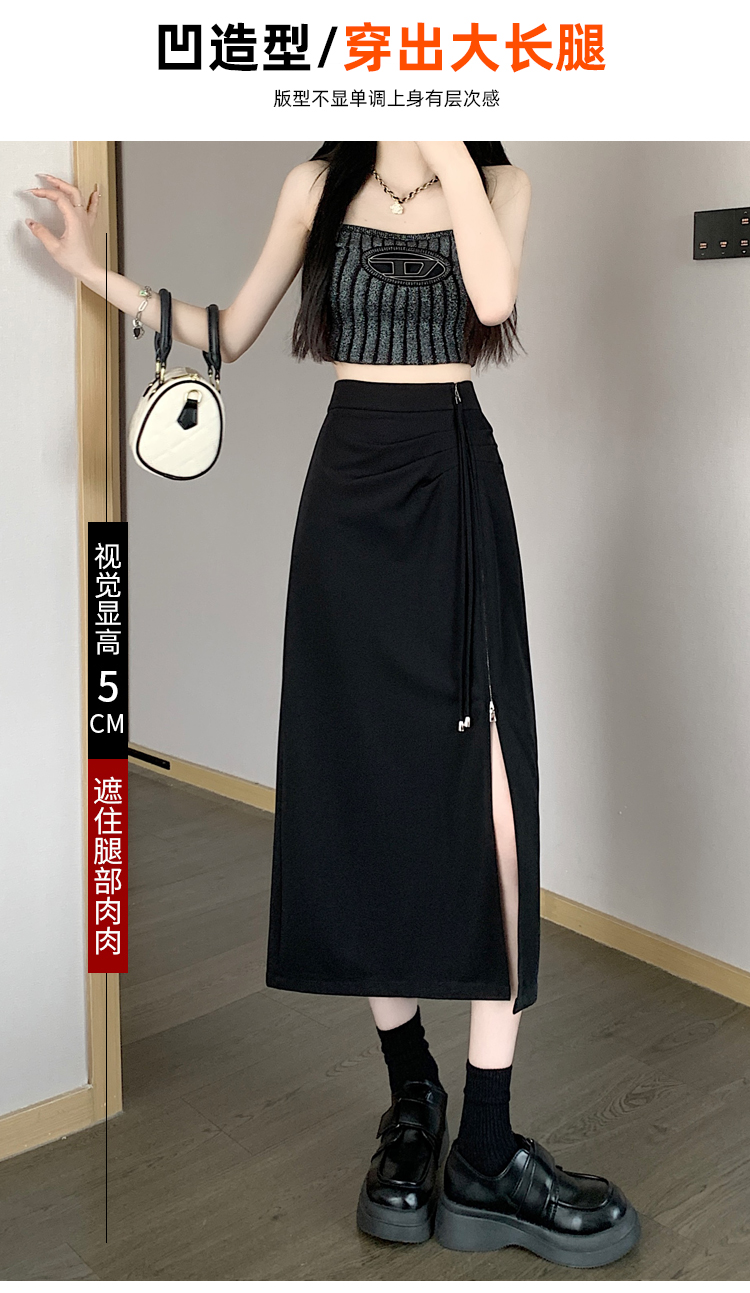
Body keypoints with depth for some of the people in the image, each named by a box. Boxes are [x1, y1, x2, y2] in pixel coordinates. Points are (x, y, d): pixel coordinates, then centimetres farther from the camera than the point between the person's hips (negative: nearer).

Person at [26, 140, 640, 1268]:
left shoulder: (499, 182, 7)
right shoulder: (319, 184, 11)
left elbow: (493, 297, -14)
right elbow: (229, 335, 15)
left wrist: (446, 145, -10)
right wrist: (99, 274, 7)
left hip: (454, 483, -1)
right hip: (349, 482, 2)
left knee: (483, 788, -12)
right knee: (366, 787, 0)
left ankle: (486, 1151, -7)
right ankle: (411, 1094, 15)